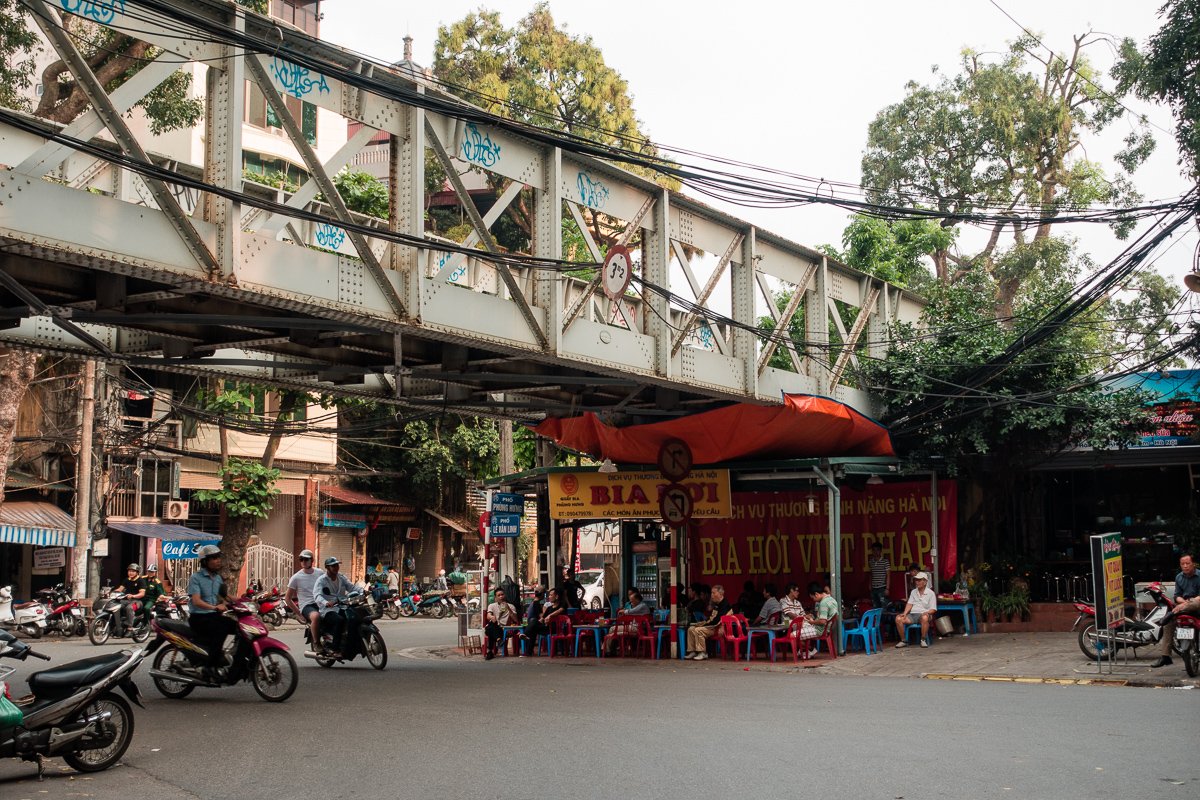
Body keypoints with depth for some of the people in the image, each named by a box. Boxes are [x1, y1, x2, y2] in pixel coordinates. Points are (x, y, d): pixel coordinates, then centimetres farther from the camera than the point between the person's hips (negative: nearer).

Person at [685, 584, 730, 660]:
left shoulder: (725, 605, -12)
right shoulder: (715, 604, 19)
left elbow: (717, 620, -20)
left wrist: (705, 623, -18)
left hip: (716, 628, -10)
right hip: (709, 625, 10)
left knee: (698, 630, -27)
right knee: (691, 629, -3)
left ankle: (703, 653, -21)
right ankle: (692, 651, -4)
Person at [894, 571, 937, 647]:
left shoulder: (930, 593, 6)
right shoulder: (913, 592, 21)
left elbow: (933, 609, 2)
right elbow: (909, 604, 11)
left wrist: (927, 612, -20)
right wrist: (905, 613, -6)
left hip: (923, 614, -4)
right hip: (912, 614, 4)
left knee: (925, 618, -42)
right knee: (898, 618, -24)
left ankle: (923, 640, -26)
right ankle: (903, 641, -13)